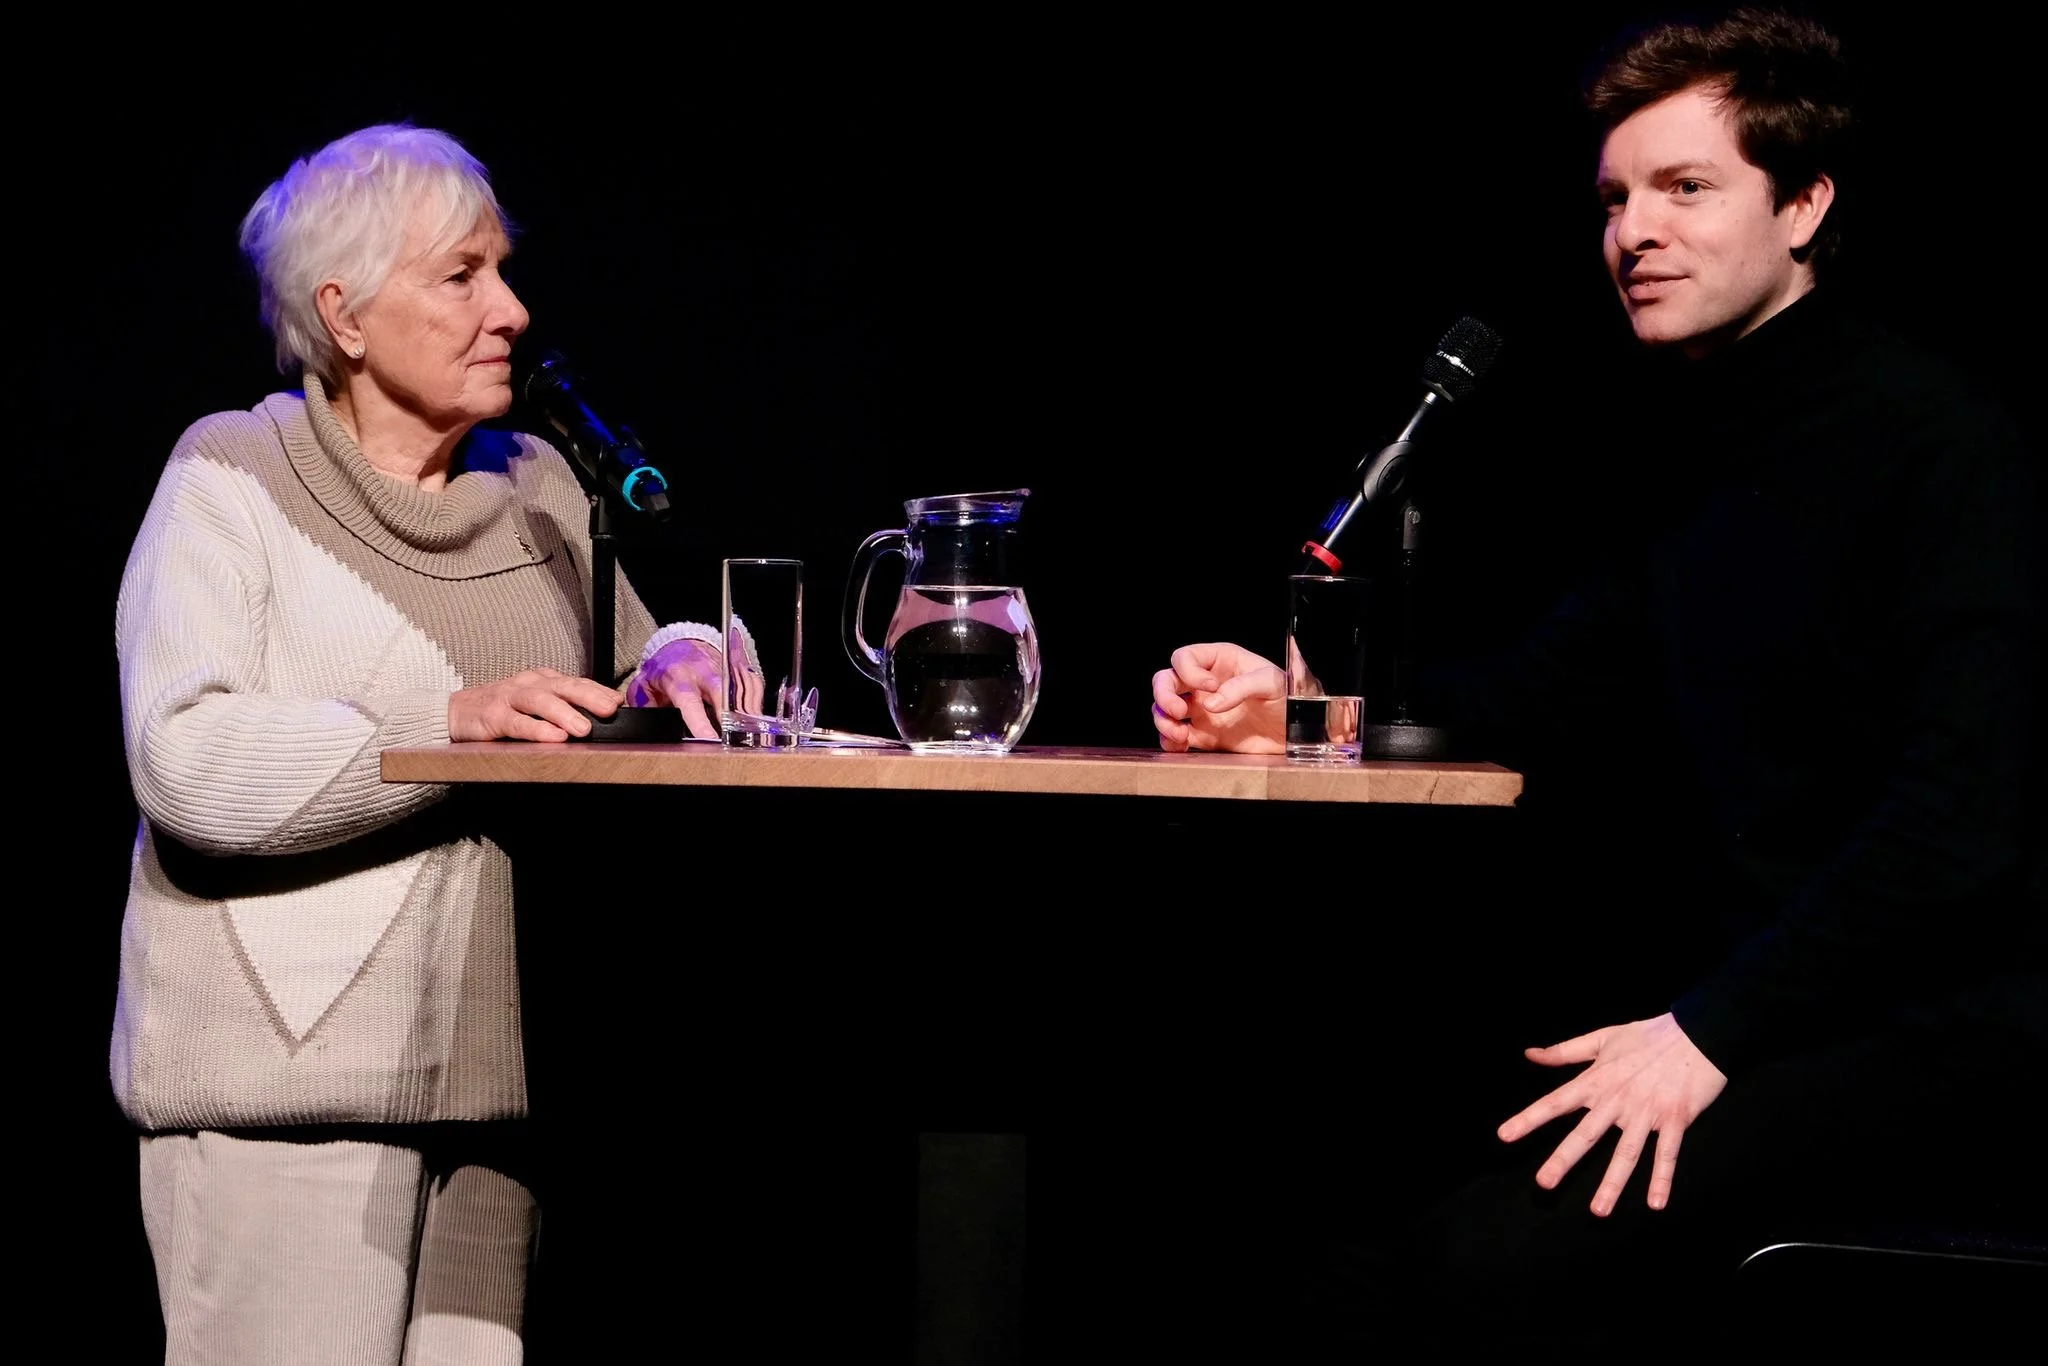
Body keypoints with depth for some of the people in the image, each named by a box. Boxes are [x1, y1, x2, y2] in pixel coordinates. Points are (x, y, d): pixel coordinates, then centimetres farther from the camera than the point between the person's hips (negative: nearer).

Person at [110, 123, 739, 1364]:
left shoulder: (534, 486, 17)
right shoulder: (233, 481, -1)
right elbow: (187, 761, -15)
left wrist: (675, 666, 1)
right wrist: (450, 724, -24)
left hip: (492, 1066, 5)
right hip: (289, 1069, -5)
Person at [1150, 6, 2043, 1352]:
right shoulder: (1692, 450, 18)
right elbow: (1542, 692, 21)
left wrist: (1709, 1032, -23)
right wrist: (1299, 708, 2)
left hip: (1907, 1027, -8)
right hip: (1725, 1007, 8)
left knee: (1477, 1265, -27)